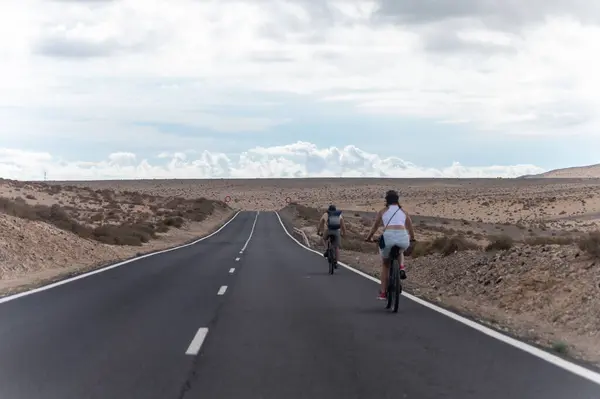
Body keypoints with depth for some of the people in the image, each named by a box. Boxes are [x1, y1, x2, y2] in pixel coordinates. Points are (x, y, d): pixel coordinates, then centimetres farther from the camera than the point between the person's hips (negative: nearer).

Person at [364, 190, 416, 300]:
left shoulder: (382, 211, 19)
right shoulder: (403, 212, 23)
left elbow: (375, 227, 25)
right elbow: (410, 227, 29)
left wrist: (368, 238, 42)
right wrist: (412, 238, 48)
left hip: (388, 236, -1)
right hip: (403, 237, 1)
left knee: (385, 265, 22)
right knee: (400, 252, 40)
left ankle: (383, 293, 19)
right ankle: (401, 268, 11)